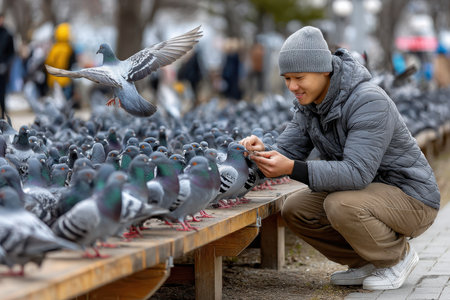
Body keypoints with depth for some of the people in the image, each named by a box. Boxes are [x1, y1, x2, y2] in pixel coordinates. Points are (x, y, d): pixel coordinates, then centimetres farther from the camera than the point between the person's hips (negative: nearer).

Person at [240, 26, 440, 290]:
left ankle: (399, 255, -5)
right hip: (368, 190, 8)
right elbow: (287, 152, -4)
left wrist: (292, 168, -44)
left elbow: (357, 173, -36)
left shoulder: (369, 101, -28)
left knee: (340, 206, -33)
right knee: (295, 209, -6)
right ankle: (367, 262, 9)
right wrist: (262, 151, -28)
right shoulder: (309, 104, 0)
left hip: (411, 198, -8)